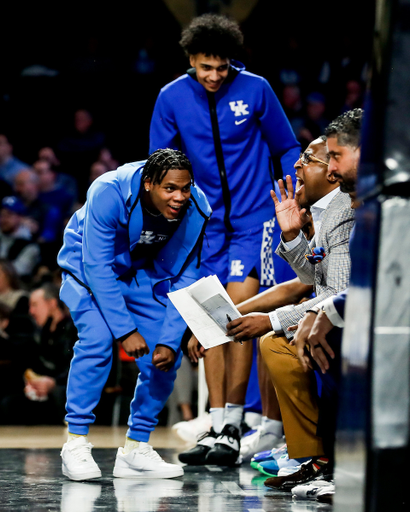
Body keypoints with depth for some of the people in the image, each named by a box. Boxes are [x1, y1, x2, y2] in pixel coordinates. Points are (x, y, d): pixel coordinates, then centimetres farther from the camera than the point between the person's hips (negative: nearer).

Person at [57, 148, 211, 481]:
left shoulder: (197, 209, -23)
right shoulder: (108, 194, -35)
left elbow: (184, 278, -14)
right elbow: (97, 268, -31)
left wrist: (170, 339, -21)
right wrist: (125, 330, -33)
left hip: (144, 272, 4)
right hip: (90, 265, -4)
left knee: (166, 356, -7)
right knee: (97, 338, -26)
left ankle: (135, 449, 7)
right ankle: (76, 442, -16)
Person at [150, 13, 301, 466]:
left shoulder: (255, 90, -7)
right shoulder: (172, 98, -2)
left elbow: (286, 150, 5)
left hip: (253, 218, -3)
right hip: (207, 222, 3)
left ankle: (232, 427, -6)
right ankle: (216, 427, 6)